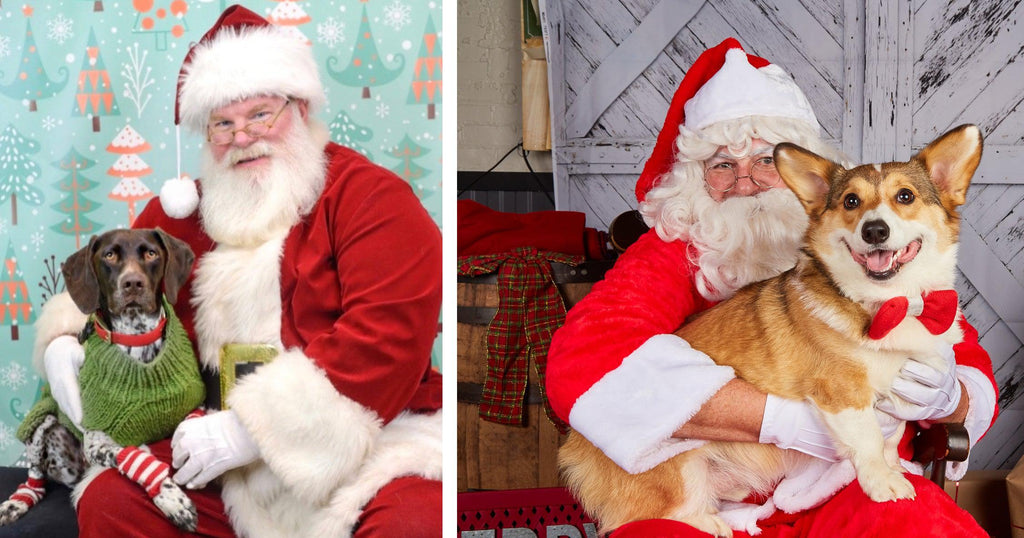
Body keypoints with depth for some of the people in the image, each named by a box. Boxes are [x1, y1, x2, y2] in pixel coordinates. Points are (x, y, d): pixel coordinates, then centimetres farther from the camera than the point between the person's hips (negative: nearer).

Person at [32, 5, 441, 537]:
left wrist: (254, 426, -18)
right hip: (225, 455, 5)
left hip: (368, 441, -4)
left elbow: (389, 334, -17)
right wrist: (65, 343, 3)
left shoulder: (369, 195, -5)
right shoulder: (186, 209, 12)